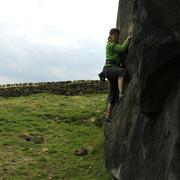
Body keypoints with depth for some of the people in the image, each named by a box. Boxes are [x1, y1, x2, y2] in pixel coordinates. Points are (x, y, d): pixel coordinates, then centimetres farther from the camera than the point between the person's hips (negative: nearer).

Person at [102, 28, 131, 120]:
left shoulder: (115, 44, 24)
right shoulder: (111, 44, -4)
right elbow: (122, 48, -16)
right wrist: (127, 40, -3)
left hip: (114, 70, 9)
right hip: (108, 68, -9)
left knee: (113, 95, 6)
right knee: (122, 71, -41)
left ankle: (108, 116, 10)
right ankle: (121, 94, -51)